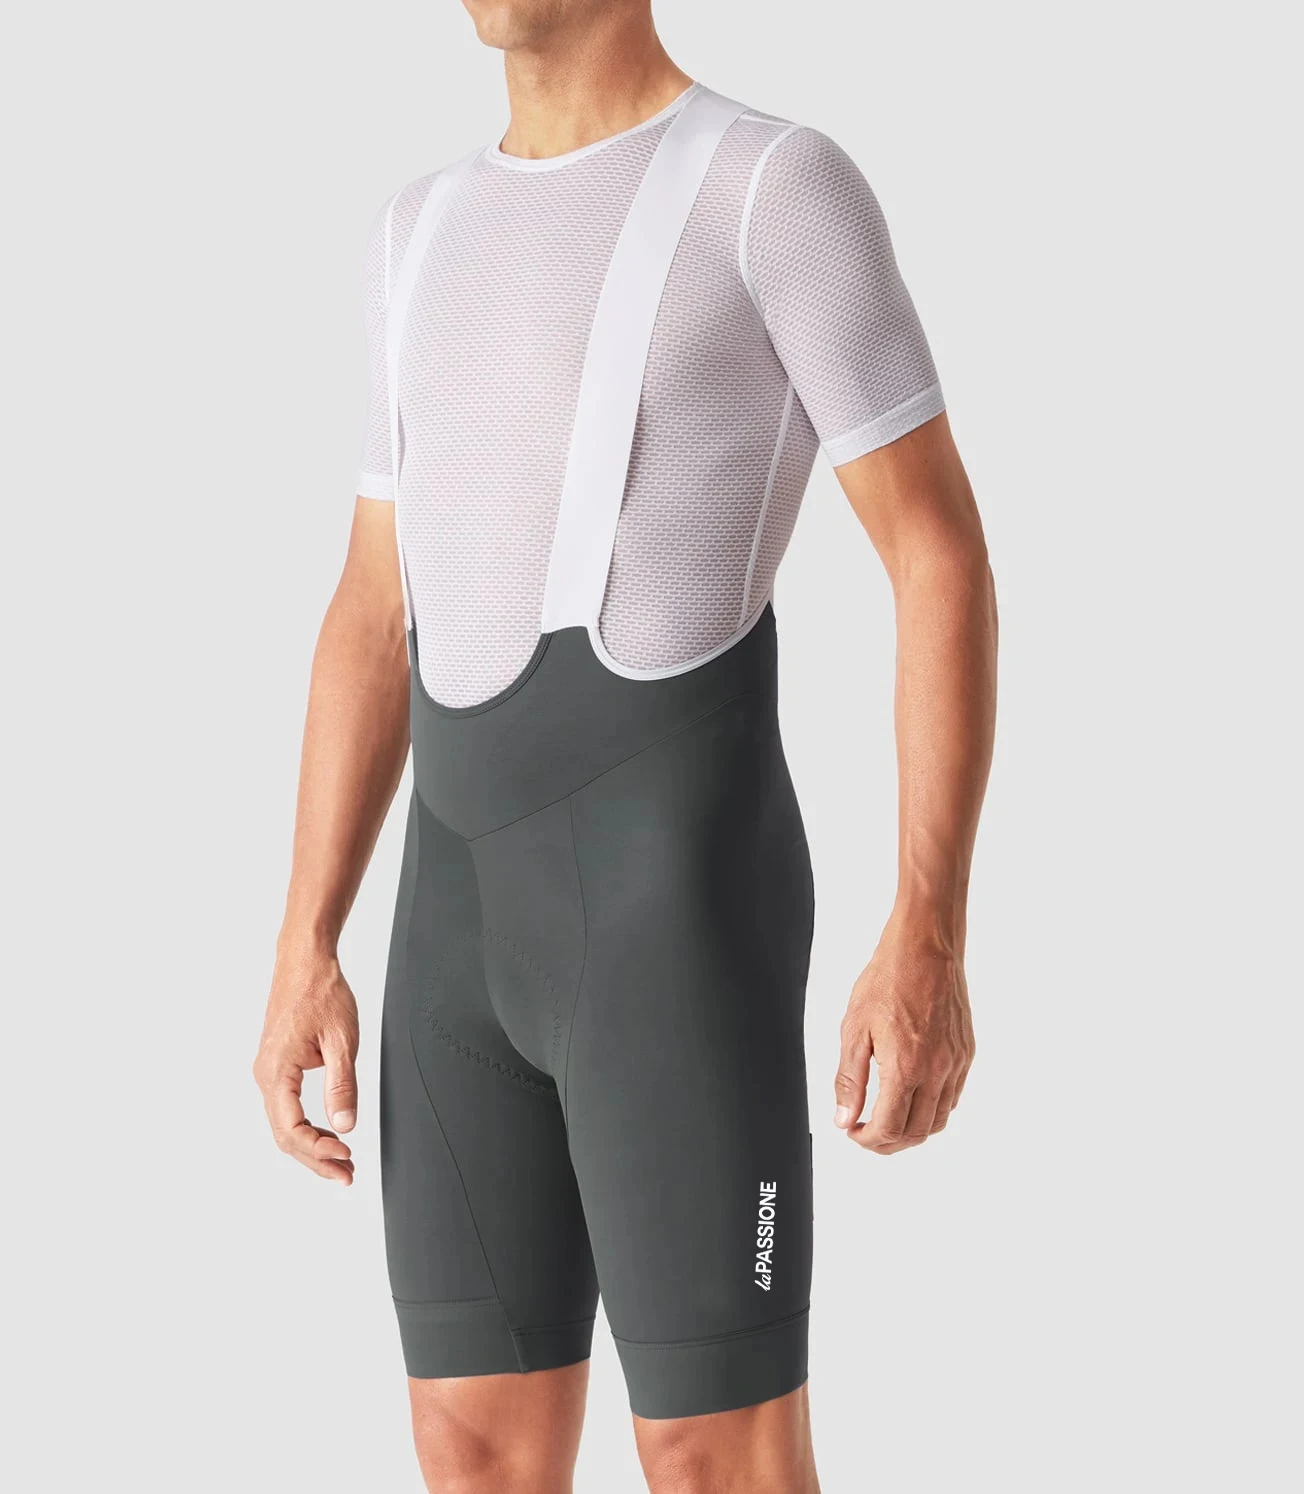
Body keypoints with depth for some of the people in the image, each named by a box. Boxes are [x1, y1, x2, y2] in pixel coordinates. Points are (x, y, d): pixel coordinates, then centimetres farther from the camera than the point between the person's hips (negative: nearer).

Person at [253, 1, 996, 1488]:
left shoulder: (786, 187, -4)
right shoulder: (434, 231, 18)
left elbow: (944, 559, -7)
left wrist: (928, 945, -14)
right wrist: (303, 956, 12)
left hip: (684, 900, -7)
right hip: (477, 911, 7)